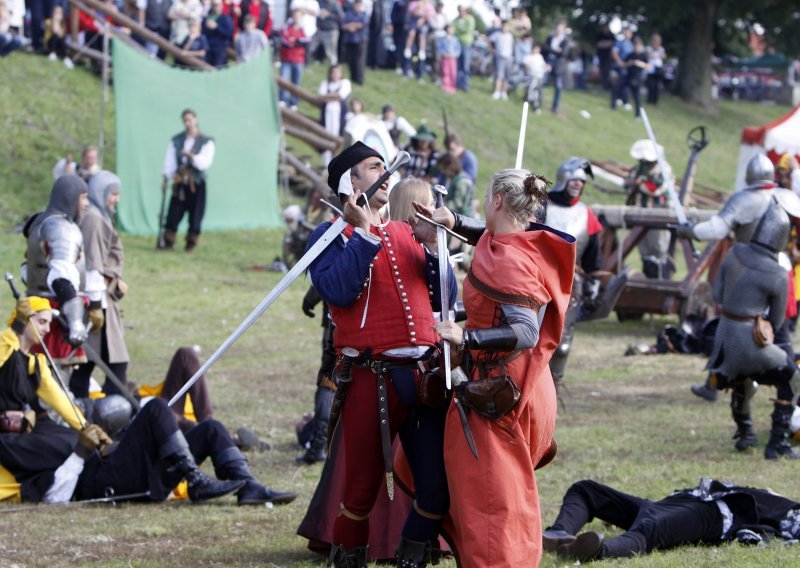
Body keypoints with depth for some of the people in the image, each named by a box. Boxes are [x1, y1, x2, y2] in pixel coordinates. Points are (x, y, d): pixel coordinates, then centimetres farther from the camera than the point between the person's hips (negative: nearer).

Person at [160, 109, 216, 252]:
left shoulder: (206, 142, 1)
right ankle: (168, 243, 2)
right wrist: (166, 179, -1)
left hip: (196, 185, -2)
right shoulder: (176, 141, 11)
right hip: (179, 184, 2)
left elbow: (205, 163, -10)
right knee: (173, 214, -3)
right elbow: (169, 162, 8)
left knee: (195, 217, -2)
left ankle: (190, 245, 8)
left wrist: (192, 156, -25)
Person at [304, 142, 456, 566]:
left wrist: (432, 245, 3)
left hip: (425, 374, 5)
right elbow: (338, 291, -15)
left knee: (439, 487, 2)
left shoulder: (406, 233, 18)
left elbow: (445, 298, 15)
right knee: (362, 490, 1)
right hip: (371, 381, -5)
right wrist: (364, 232, -12)